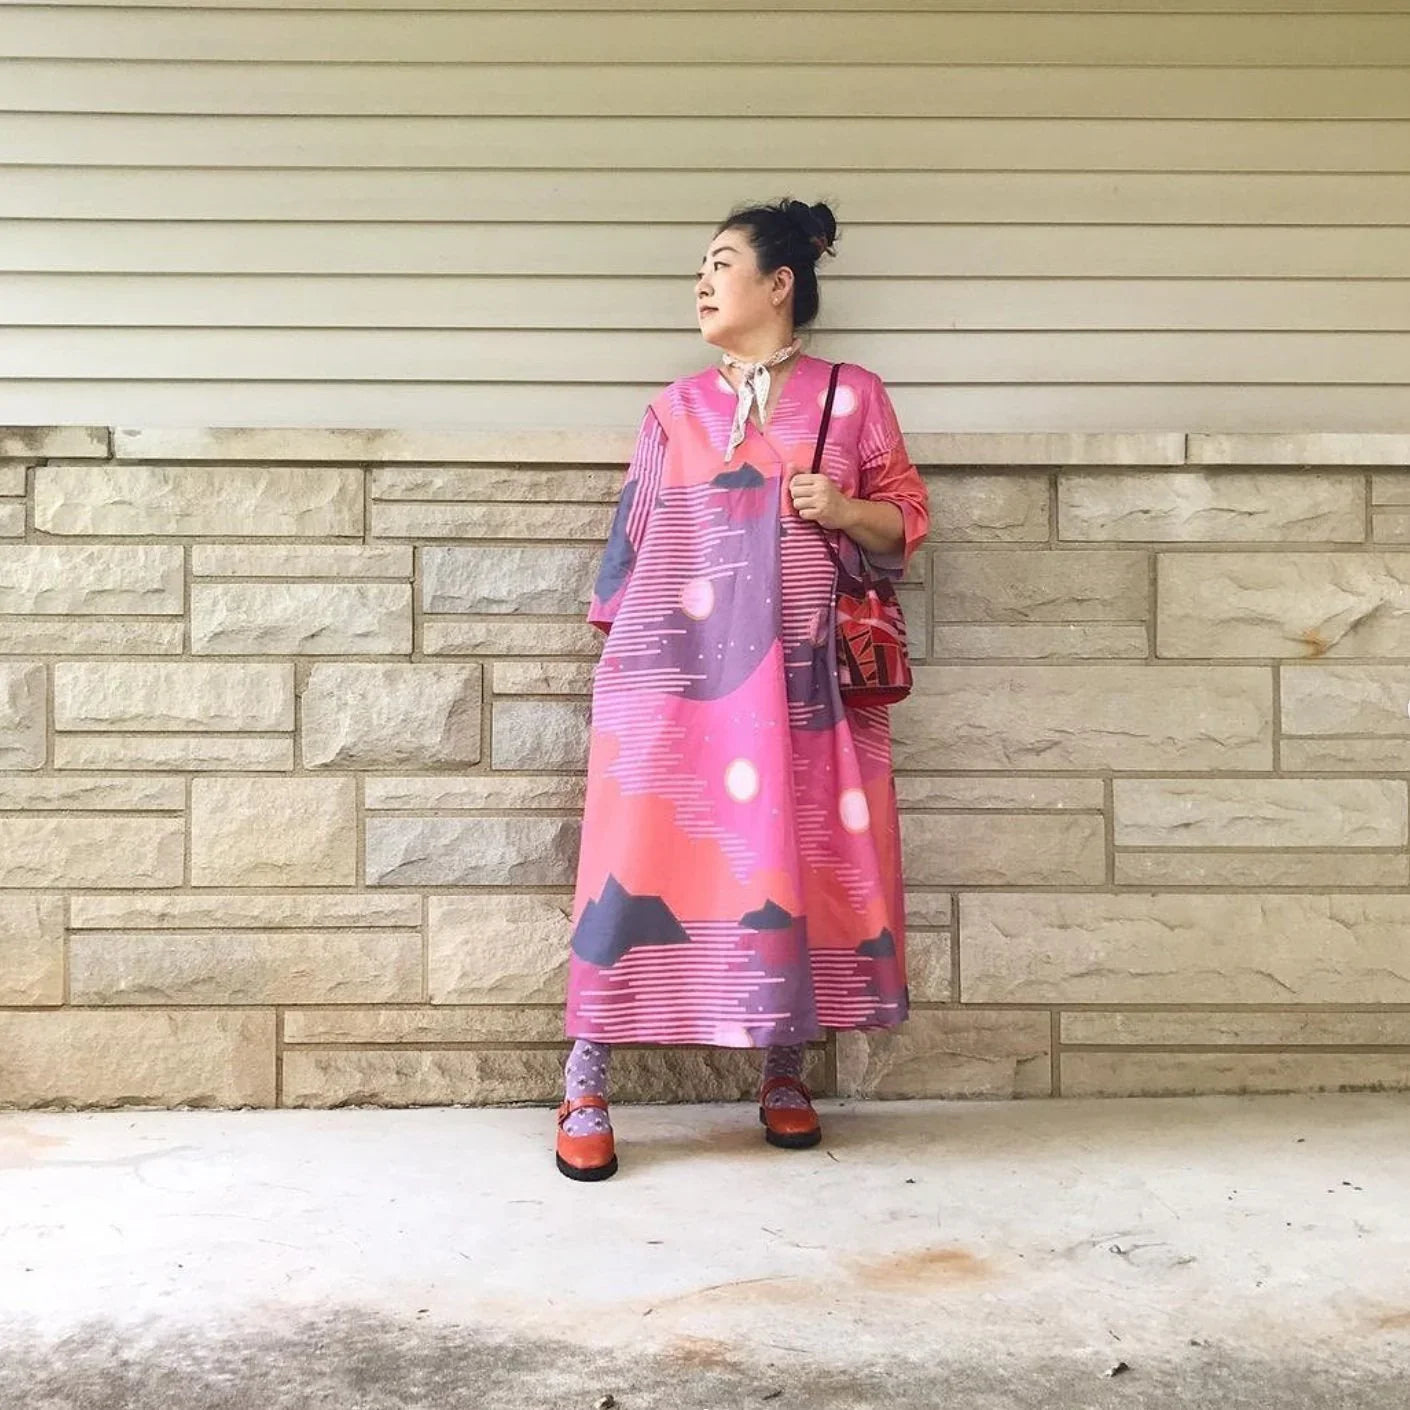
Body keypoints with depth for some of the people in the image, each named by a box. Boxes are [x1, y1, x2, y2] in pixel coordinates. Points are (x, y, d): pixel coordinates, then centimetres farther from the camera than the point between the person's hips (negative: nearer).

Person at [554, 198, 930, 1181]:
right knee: (640, 854, -5)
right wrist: (616, 643, 6)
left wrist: (843, 510, -12)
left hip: (798, 675, 0)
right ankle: (586, 1089, 2)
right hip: (673, 671, 1)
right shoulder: (676, 409, 13)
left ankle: (786, 1074, 19)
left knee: (796, 861, 3)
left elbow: (905, 520, 8)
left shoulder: (853, 396, 8)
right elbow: (632, 535, 12)